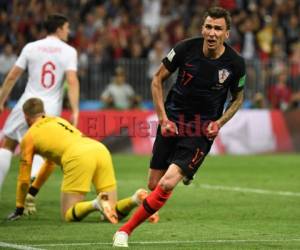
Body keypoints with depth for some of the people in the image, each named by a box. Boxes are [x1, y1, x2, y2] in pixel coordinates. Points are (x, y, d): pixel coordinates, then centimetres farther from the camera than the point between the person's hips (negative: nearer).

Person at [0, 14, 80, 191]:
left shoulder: (31, 48, 3)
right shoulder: (69, 51, 0)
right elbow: (72, 81, -12)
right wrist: (75, 110, -14)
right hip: (51, 109, 0)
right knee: (38, 151, 7)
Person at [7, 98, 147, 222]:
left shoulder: (29, 137, 21)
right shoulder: (58, 120, 39)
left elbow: (24, 179, 25)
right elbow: (49, 163, 52)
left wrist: (19, 209, 39)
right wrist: (32, 191, 61)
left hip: (78, 156, -6)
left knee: (68, 215, 1)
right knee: (113, 213, 8)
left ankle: (96, 204, -29)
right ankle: (136, 198, -22)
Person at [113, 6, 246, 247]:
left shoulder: (235, 63, -9)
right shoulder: (186, 48, -11)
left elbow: (238, 97, 10)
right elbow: (158, 79, 2)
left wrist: (219, 123, -6)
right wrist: (163, 119, -5)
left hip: (203, 129, -2)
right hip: (173, 120, 2)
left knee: (167, 184, -19)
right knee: (153, 185, 4)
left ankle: (126, 229, -5)